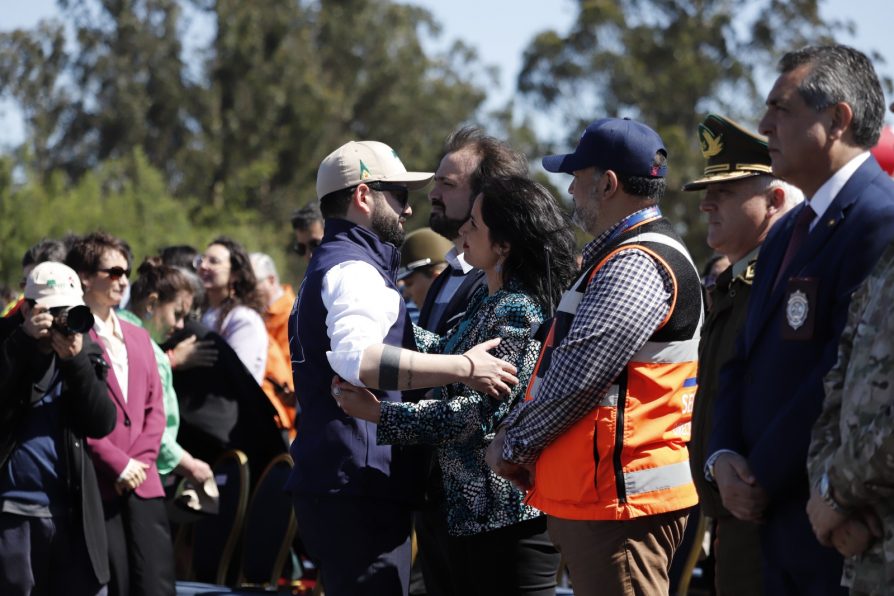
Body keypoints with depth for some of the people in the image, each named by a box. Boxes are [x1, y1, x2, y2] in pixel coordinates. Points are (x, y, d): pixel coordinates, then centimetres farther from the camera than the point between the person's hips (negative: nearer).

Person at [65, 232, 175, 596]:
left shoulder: (138, 338, 21)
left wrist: (139, 462, 0)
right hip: (97, 486, -6)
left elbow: (155, 408, 17)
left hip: (143, 484, 6)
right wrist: (118, 465, -12)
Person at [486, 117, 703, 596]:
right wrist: (514, 429, 8)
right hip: (596, 494, 11)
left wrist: (513, 446, -9)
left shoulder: (636, 269, -17)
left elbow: (575, 381, -21)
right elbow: (559, 370, 22)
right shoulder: (617, 258, 19)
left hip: (619, 499, -11)